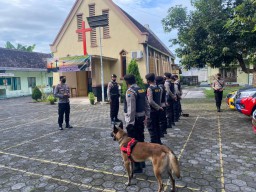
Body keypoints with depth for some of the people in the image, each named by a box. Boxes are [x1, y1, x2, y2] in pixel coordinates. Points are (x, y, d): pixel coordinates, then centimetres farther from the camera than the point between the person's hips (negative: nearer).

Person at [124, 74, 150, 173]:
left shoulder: (130, 92, -17)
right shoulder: (141, 90, 9)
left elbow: (131, 109, -23)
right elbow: (147, 105, 12)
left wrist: (129, 123, -19)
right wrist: (147, 116, 14)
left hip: (133, 120, -9)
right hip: (141, 118, 9)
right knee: (140, 140, 19)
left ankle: (137, 167, 10)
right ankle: (142, 162, 33)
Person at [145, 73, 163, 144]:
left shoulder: (149, 89, -16)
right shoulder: (158, 88, 5)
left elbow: (150, 101, -21)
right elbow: (160, 99, 8)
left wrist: (158, 107, -12)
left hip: (152, 110, -8)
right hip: (157, 110, 8)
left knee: (151, 127, 2)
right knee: (157, 126, 18)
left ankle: (154, 142, 6)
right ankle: (158, 142, 29)